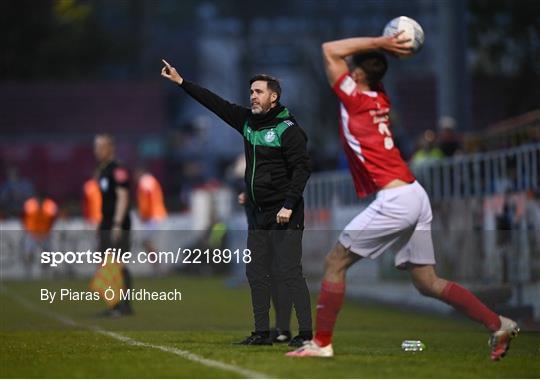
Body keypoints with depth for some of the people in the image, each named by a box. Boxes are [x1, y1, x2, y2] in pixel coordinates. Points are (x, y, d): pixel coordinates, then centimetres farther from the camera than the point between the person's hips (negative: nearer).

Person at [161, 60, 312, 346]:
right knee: (256, 273, 8)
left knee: (289, 272, -11)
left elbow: (302, 167, -15)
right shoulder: (248, 120, 10)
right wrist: (181, 82, 12)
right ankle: (262, 332, 14)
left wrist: (289, 205, -21)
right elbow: (216, 104, 14)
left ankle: (306, 332, -10)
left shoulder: (288, 129, -11)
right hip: (257, 213, 8)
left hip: (284, 215, -8)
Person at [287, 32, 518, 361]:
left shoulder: (356, 100, -6)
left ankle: (321, 342, 0)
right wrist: (380, 48, 15)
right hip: (416, 196, 9)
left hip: (395, 200, -9)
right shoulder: (380, 100, 15)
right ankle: (498, 324, 4)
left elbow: (331, 50, -3)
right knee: (427, 281, 11)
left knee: (336, 262, 0)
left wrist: (378, 43, -3)